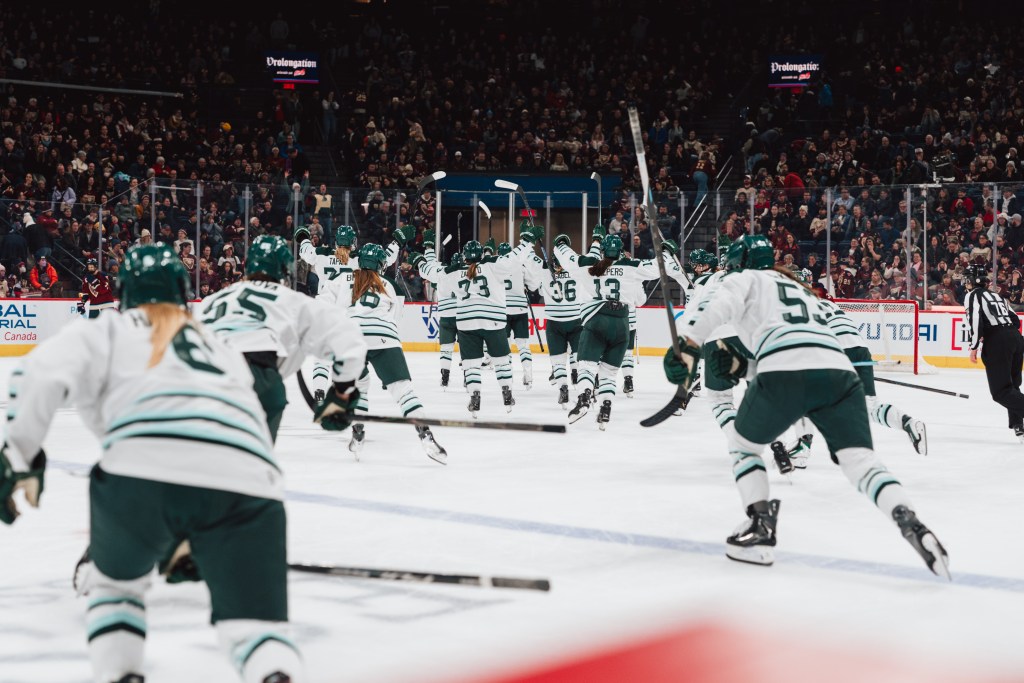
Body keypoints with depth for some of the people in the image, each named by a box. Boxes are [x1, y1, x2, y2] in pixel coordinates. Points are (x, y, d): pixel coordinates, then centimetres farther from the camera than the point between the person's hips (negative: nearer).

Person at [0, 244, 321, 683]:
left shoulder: (111, 330, 26)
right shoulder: (221, 349, 39)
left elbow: (43, 372, 7)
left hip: (143, 468, -2)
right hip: (248, 479, 2)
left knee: (114, 578, 28)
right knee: (254, 622, 7)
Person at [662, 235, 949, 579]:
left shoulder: (746, 279, 23)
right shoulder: (800, 289, 42)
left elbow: (717, 304, -1)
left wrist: (687, 344, -10)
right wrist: (741, 367, 37)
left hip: (785, 373, -5)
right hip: (839, 370, 5)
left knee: (743, 444, 20)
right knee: (861, 460, -3)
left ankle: (760, 529, 11)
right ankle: (910, 524, -27)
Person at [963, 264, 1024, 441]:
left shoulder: (973, 295, 5)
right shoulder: (997, 296, 27)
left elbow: (975, 320, -10)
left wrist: (974, 347, -9)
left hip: (997, 342, -8)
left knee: (1000, 391, -8)